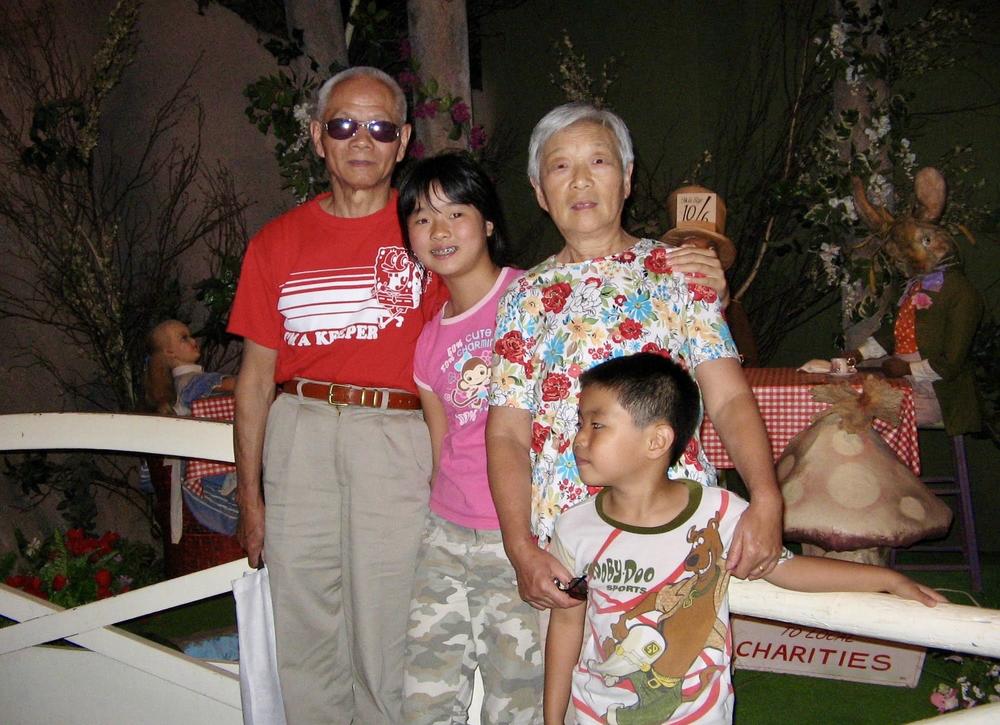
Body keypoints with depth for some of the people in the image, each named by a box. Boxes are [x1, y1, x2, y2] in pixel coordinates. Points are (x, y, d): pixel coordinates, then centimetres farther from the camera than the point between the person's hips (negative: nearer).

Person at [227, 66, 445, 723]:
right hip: (299, 437, 3)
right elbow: (256, 376, 12)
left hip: (397, 436, -2)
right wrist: (249, 497, 10)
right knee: (304, 633, 10)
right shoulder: (277, 243, 10)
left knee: (384, 640, 2)